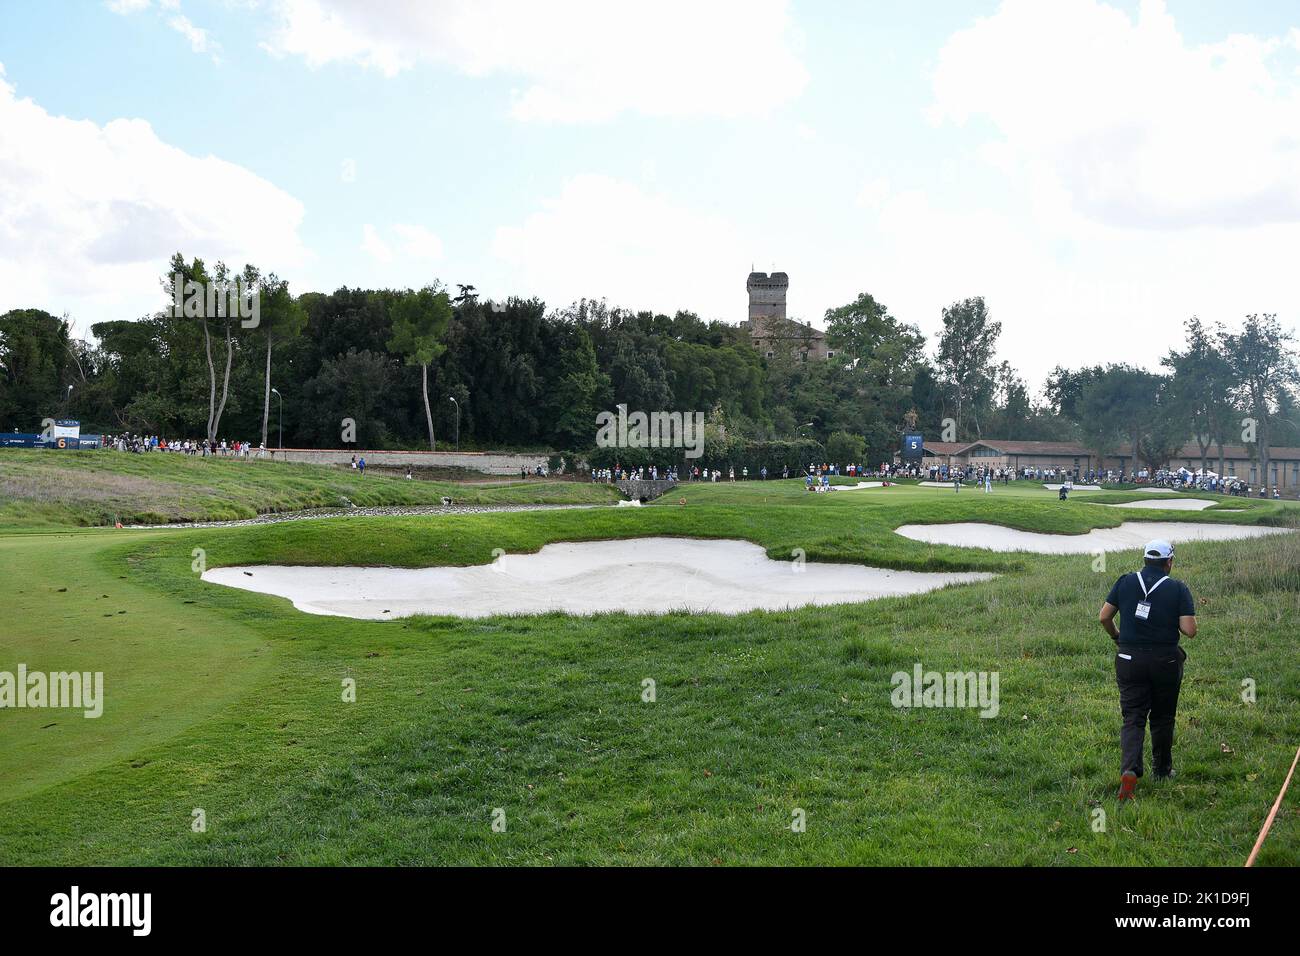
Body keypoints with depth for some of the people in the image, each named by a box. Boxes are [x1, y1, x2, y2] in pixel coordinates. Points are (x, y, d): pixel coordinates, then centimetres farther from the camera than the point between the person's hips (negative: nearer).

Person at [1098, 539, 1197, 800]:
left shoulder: (1125, 582, -1)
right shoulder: (1178, 589, -7)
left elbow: (1104, 617, 1)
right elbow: (1190, 630, -13)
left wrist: (1115, 637, 19)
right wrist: (1174, 621, 8)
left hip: (1129, 659, 1)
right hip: (1165, 661, -1)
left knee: (1133, 719, 2)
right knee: (1162, 718, 18)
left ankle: (1129, 770, -18)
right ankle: (1162, 770, 32)